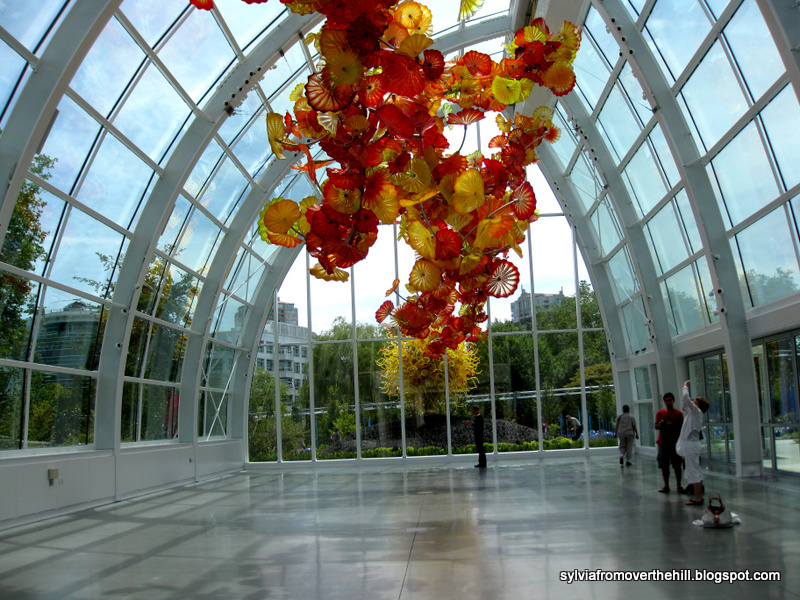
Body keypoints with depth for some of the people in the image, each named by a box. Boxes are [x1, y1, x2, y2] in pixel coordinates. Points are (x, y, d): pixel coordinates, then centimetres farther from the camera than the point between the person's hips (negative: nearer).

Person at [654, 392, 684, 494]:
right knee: (664, 466, 3)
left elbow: (681, 428, 1)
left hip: (675, 443, -2)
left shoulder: (679, 414, 3)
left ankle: (678, 485, 8)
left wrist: (673, 425, -16)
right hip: (663, 442, 2)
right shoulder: (660, 413, 9)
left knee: (677, 465, -1)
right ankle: (666, 486, 10)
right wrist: (661, 424, -15)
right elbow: (656, 426, 6)